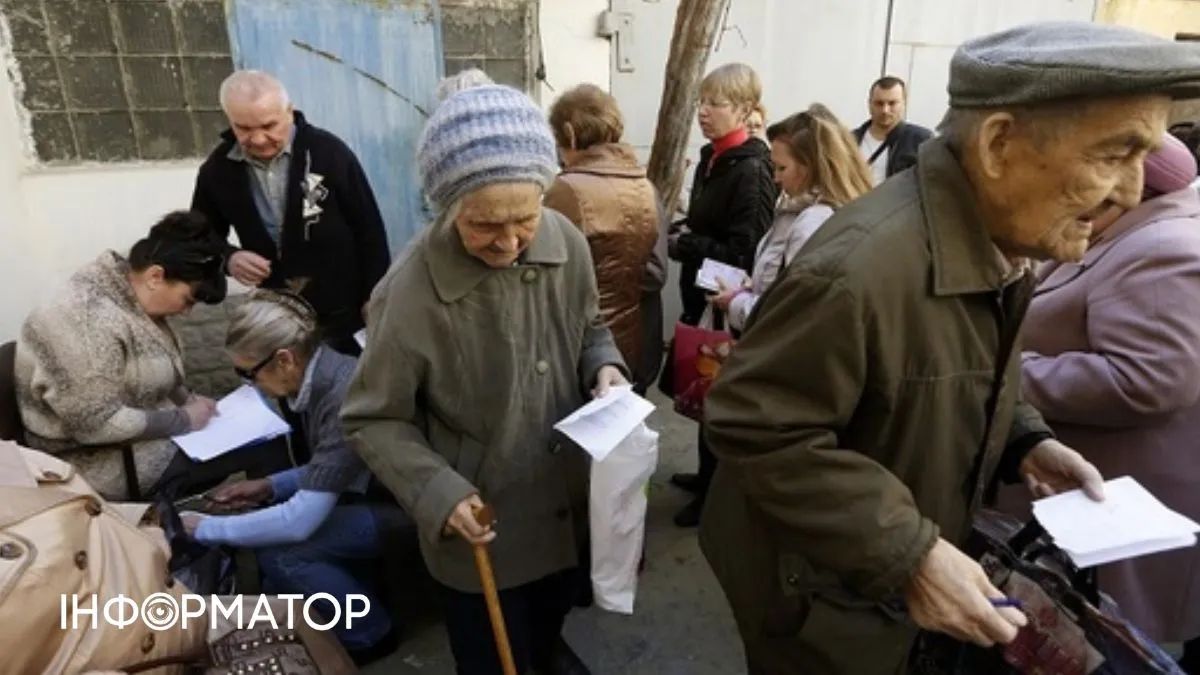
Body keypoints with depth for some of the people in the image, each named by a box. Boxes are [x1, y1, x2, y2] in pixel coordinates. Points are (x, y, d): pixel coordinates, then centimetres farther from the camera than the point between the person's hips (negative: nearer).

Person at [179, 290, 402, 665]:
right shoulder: (319, 376, -2)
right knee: (269, 526, 3)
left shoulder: (346, 399, -29)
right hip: (374, 489, 9)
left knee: (280, 550, -15)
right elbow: (324, 469, 14)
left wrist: (206, 529, -14)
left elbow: (301, 520, -27)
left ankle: (370, 634, 5)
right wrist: (270, 487, 0)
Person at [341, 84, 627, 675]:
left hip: (564, 494, 5)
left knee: (556, 601, 35)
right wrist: (438, 491, -28)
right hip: (480, 523, -5)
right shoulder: (409, 295, -29)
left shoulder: (567, 243, -15)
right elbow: (373, 421, -16)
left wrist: (604, 369, -16)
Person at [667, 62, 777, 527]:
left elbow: (743, 252, -23)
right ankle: (709, 475, 37)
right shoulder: (712, 159, 8)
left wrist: (682, 245, -16)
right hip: (706, 298, 8)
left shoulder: (751, 170, -18)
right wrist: (681, 239, -1)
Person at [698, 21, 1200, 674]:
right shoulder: (860, 266, -35)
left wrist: (1026, 441, -4)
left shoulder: (997, 243, -2)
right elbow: (752, 427, -31)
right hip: (820, 595, -8)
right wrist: (907, 555, -29)